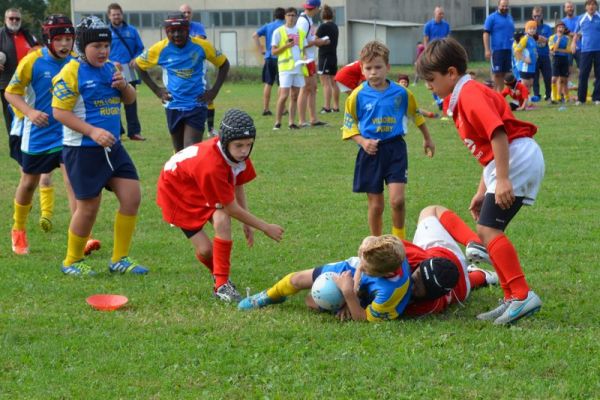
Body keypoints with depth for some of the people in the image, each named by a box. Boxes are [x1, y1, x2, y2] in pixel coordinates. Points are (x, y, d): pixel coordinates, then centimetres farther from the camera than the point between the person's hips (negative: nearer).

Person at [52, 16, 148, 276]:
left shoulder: (111, 69, 11)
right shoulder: (72, 72, -11)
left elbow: (130, 99, 20)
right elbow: (59, 111, -16)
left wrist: (124, 85, -4)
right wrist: (92, 131, -23)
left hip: (112, 147, 7)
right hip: (82, 150, -7)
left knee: (132, 196, 1)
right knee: (88, 207, -1)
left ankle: (119, 259, 14)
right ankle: (72, 262, 19)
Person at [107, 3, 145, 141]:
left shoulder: (131, 30, 8)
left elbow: (140, 48, 10)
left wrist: (135, 59, -9)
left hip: (129, 72, 2)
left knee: (131, 103, 6)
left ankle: (134, 131, 9)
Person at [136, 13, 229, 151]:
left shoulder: (201, 46, -7)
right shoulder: (160, 49, -6)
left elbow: (224, 64, 7)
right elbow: (139, 65, 10)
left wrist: (214, 91, 0)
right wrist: (156, 90, 5)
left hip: (197, 106, -2)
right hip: (173, 107, 2)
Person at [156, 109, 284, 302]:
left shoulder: (238, 154, -20)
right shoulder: (212, 166, -41)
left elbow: (238, 186, -1)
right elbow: (232, 208, -30)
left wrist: (247, 224, -5)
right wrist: (266, 228, -21)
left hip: (204, 191, 6)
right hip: (176, 190, -6)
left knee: (222, 220, -26)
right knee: (205, 250, -14)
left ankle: (222, 283, -17)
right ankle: (221, 281, 19)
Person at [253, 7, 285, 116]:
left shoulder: (267, 26, 9)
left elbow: (255, 35, -2)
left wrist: (261, 50, 2)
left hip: (269, 57, 4)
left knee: (268, 84, 9)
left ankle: (265, 108, 8)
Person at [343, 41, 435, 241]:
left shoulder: (401, 93, -3)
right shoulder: (357, 96, -5)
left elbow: (416, 115, 15)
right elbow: (349, 126, 3)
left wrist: (427, 139, 26)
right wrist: (363, 142, -14)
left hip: (395, 149, 0)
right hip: (371, 152, 0)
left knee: (397, 200, -13)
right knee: (375, 205, 5)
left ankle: (400, 239, 8)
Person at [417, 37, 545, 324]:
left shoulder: (470, 94, -12)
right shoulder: (462, 97, 21)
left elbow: (498, 134, -24)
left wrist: (502, 179, -26)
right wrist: (482, 191, 24)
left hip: (517, 158, -11)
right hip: (510, 162, 11)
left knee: (489, 229, -15)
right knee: (486, 230, 12)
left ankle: (522, 295, -19)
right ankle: (512, 299, 14)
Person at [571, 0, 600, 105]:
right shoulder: (581, 19, 7)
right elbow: (577, 33, 17)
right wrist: (574, 42, -1)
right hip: (585, 50, 1)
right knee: (583, 75, -1)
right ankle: (580, 98, 3)